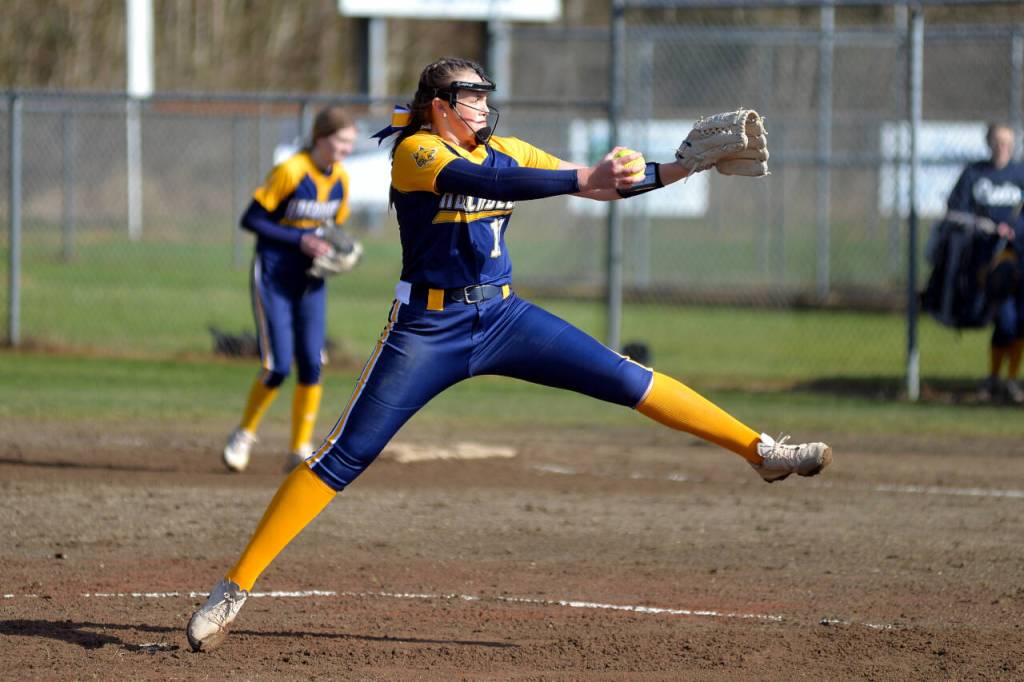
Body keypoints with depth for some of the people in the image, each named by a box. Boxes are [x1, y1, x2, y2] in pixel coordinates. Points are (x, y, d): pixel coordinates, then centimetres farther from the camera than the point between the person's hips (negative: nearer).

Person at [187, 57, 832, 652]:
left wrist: (684, 167, -5)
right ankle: (235, 589, -8)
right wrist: (584, 178, -38)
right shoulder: (415, 151, -11)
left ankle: (760, 449, 4)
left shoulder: (503, 150, 8)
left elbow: (604, 185, 8)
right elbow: (489, 183, -30)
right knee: (344, 456, -10)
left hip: (503, 319, 5)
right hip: (428, 329, -5)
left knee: (626, 379, -3)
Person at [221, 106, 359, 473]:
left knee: (311, 365, -2)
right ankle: (244, 435, 12)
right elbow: (251, 219, -15)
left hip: (310, 279, 6)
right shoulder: (290, 171, -17)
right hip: (273, 275, -6)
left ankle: (301, 450, 8)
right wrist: (300, 240, -21)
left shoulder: (340, 179, 3)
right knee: (278, 366, -10)